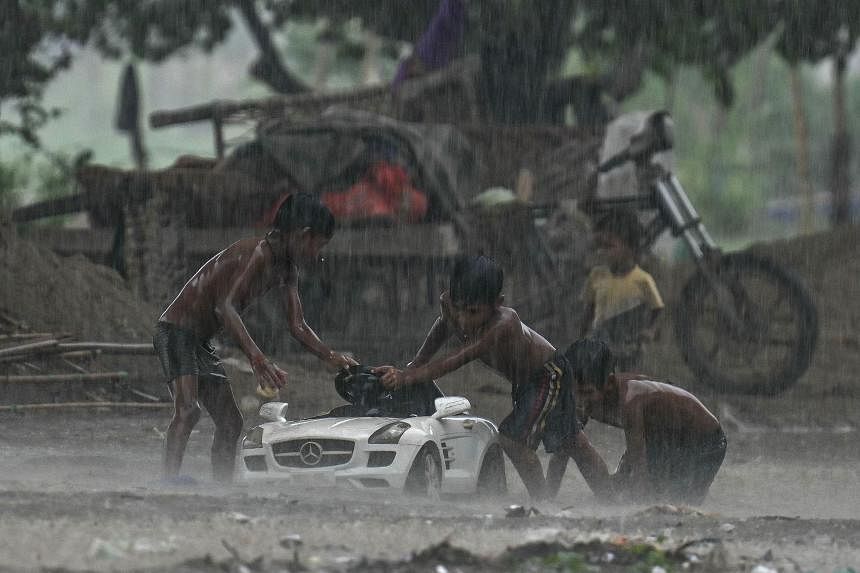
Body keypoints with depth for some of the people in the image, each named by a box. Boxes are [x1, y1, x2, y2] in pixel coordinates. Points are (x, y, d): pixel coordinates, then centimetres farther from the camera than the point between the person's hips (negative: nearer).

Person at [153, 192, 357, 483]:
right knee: (187, 410, -28)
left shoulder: (287, 270, 10)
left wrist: (332, 357, 1)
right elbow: (225, 306, -33)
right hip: (176, 331, -10)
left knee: (230, 423, 9)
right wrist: (257, 358, -41)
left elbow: (297, 327, 15)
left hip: (200, 343, 10)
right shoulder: (259, 252, -21)